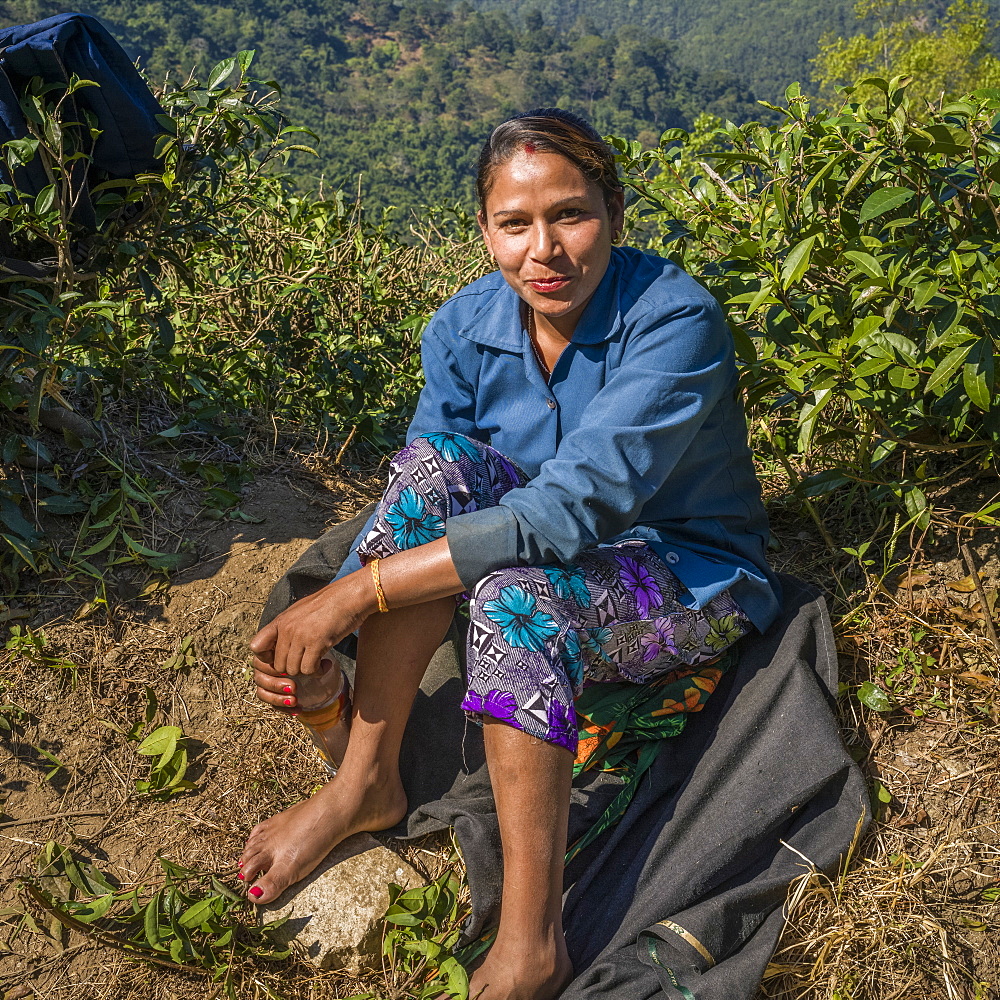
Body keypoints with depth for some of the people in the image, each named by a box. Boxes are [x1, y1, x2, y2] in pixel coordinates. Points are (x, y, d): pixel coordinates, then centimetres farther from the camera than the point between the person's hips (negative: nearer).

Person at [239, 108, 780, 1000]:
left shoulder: (674, 320, -25)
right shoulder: (466, 327, -8)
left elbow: (571, 509, -34)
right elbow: (418, 501, -7)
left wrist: (357, 591, -35)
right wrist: (315, 648, -22)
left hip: (694, 587, -5)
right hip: (560, 559, 5)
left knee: (520, 587, -36)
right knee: (437, 465, -23)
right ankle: (366, 785, -15)